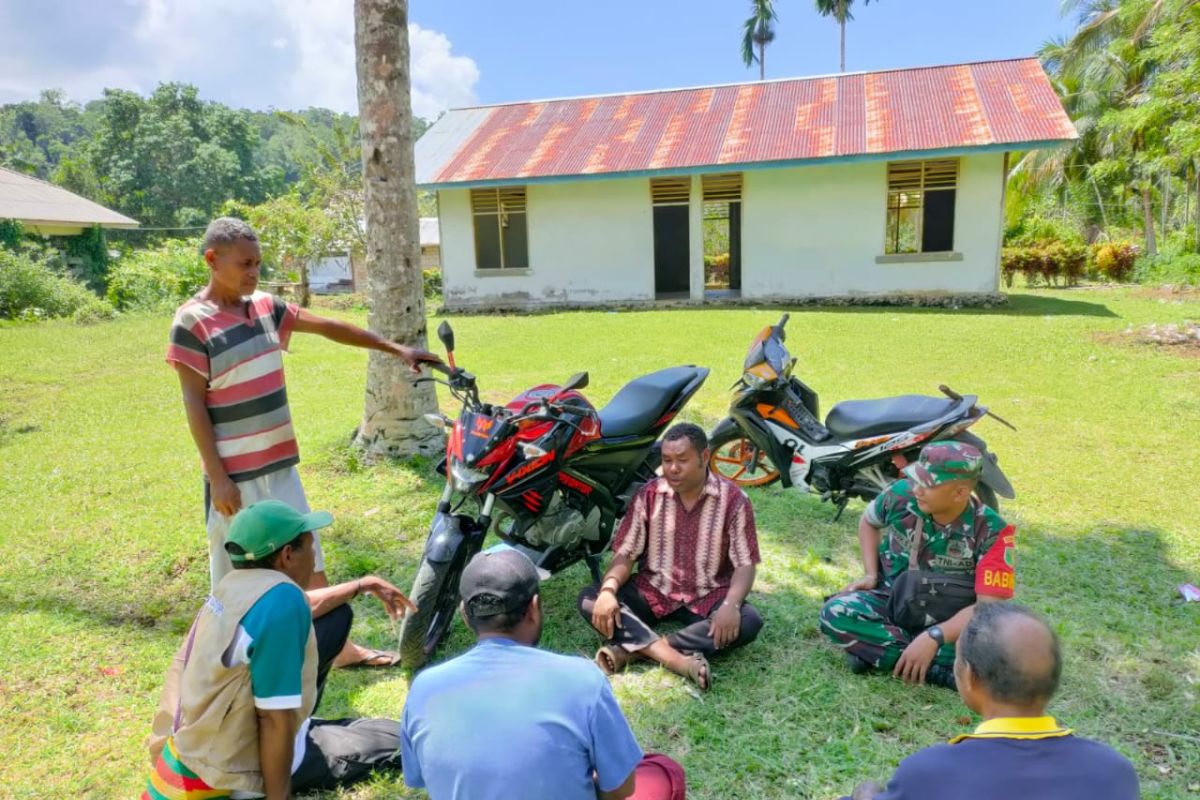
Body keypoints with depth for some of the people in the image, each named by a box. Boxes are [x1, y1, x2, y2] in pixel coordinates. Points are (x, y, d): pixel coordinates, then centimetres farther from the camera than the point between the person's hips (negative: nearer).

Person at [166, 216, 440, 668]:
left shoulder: (265, 306, 4)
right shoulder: (192, 321, -13)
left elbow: (328, 328, 9)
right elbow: (194, 403, -14)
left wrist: (395, 349, 8)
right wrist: (217, 477, -16)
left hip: (280, 463, 7)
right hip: (234, 473, -6)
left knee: (310, 558, 15)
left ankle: (338, 647, 28)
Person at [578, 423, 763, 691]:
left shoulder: (733, 500, -8)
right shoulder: (648, 494, -3)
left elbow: (745, 565, -11)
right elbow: (625, 554, -4)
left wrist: (730, 605, -31)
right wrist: (608, 590, -24)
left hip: (707, 596, -1)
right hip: (653, 590, 2)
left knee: (749, 621, -32)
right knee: (589, 599, -22)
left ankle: (630, 648, -34)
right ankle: (678, 659, -39)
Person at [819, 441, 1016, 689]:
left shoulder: (992, 531, -21)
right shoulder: (901, 495, -14)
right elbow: (868, 522, 10)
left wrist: (933, 637, -37)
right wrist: (871, 574, -3)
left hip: (947, 622, -2)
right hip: (889, 601, 2)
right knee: (836, 613, -28)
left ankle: (873, 648, -22)